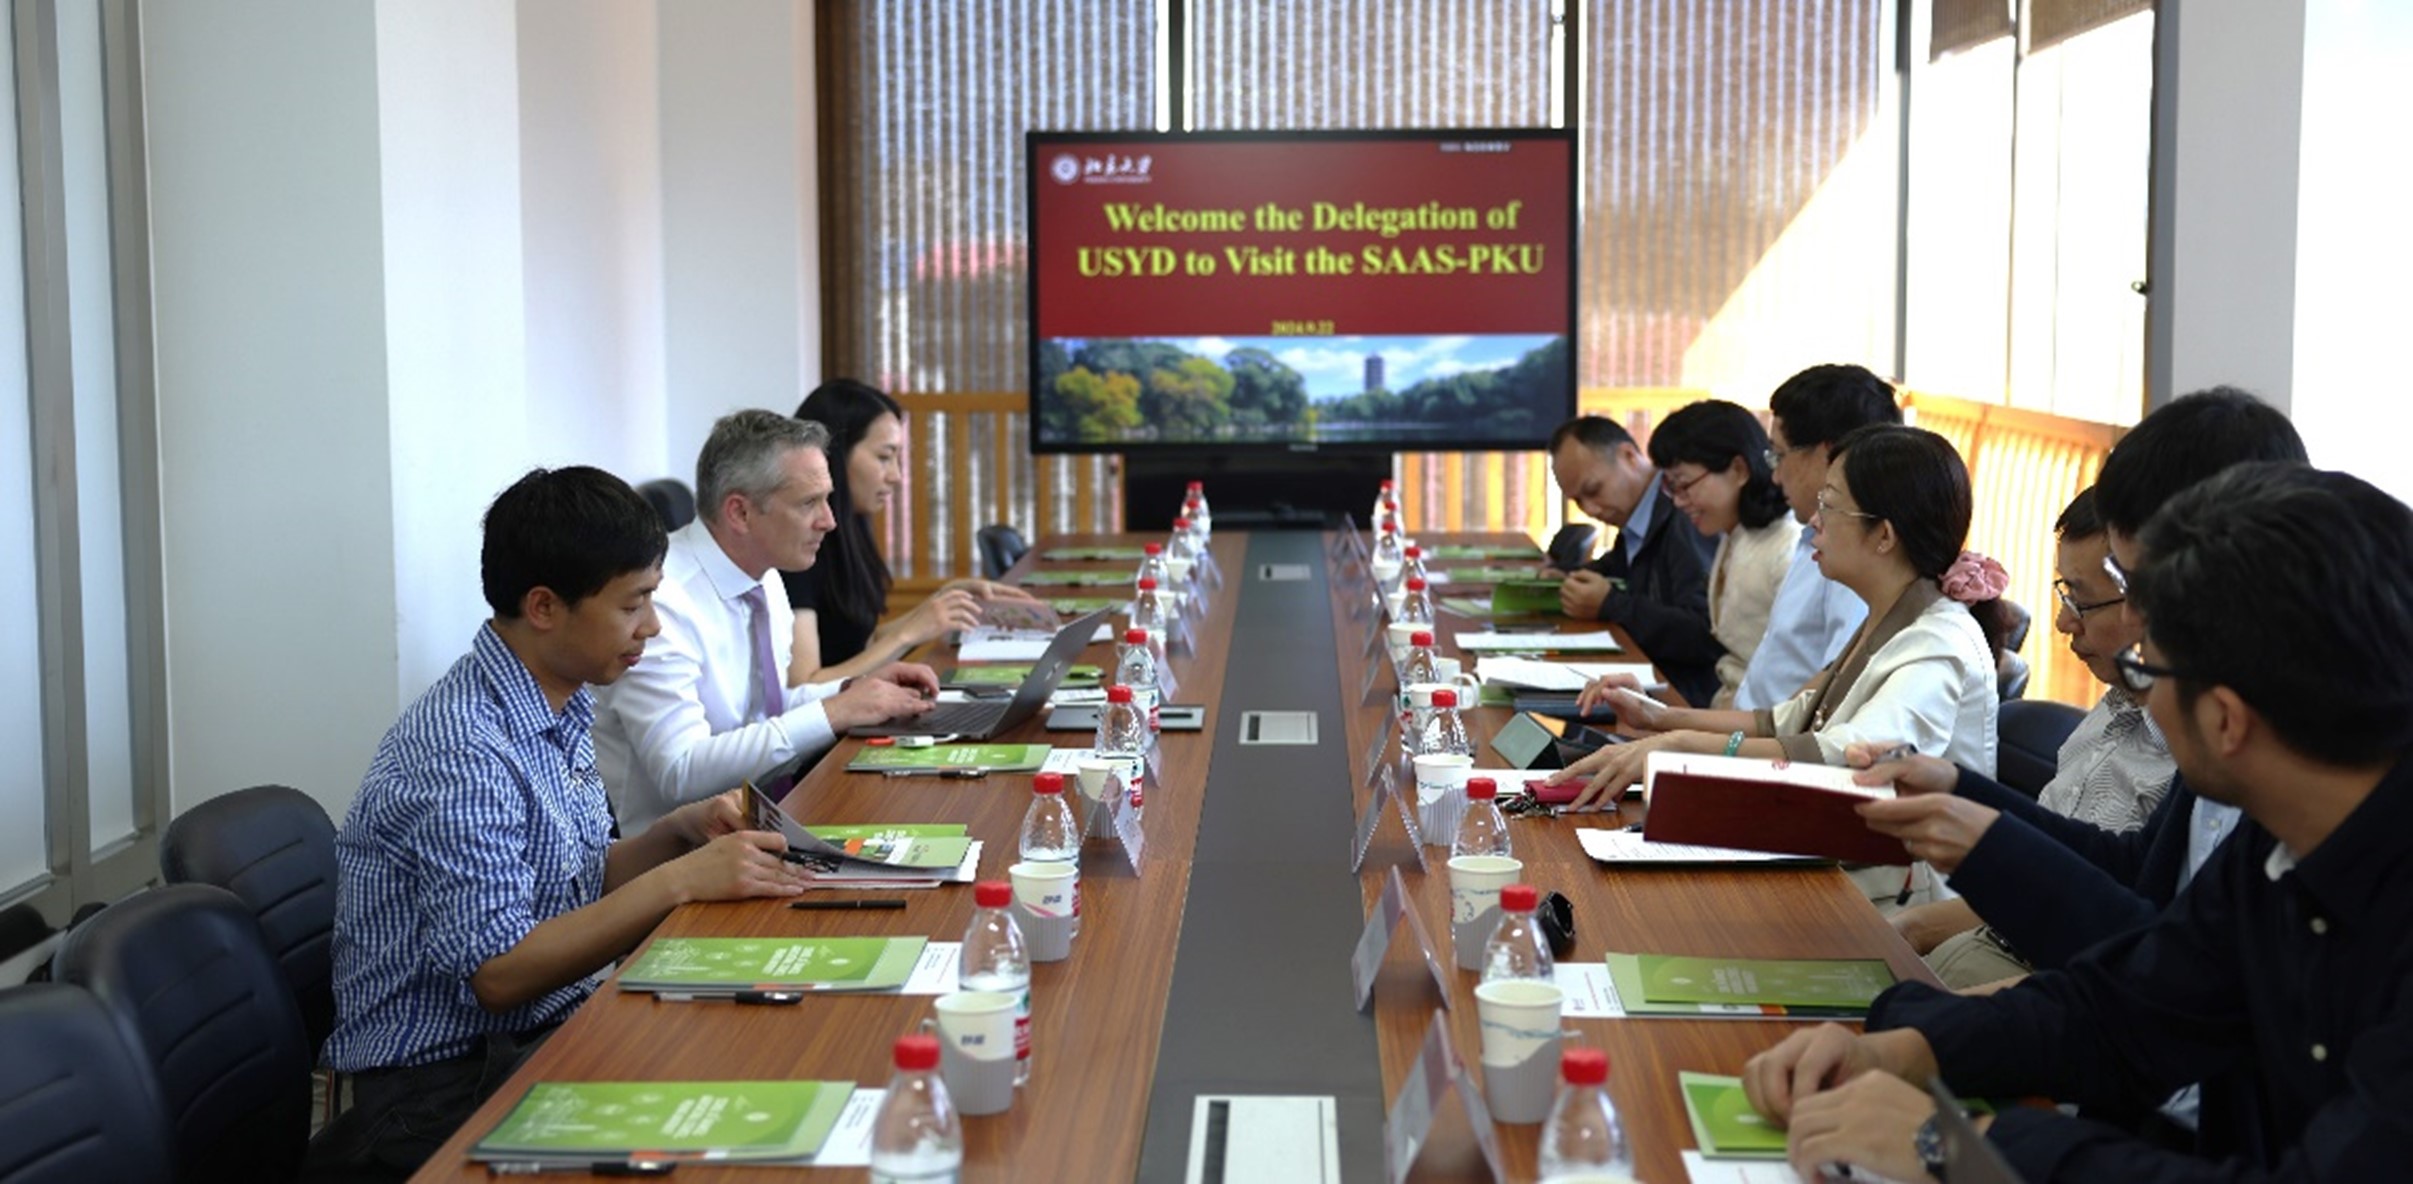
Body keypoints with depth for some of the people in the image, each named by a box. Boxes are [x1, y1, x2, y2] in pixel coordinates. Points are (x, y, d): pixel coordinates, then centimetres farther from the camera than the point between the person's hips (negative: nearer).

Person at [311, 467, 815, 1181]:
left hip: (552, 1031, 8)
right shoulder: (462, 751, -21)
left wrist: (679, 833, -2)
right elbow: (497, 971, -23)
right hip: (446, 1085, -8)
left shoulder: (562, 710, 6)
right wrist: (680, 881, -23)